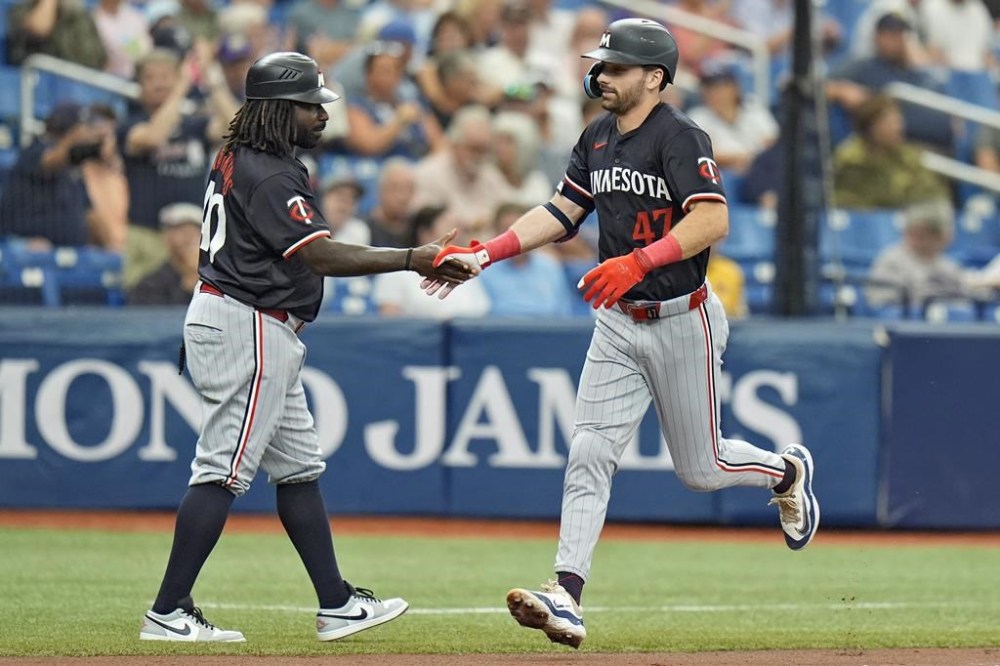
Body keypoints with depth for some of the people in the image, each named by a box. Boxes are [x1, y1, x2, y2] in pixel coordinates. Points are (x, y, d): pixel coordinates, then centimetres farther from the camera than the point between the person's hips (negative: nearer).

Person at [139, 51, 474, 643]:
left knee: (299, 468, 13)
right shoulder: (270, 176, -19)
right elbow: (322, 256, -25)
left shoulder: (237, 160, 13)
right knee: (223, 472, -9)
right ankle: (168, 613, -9)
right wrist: (413, 259, -25)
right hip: (248, 328, -11)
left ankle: (336, 604, 16)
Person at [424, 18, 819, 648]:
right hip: (618, 324, 6)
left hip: (682, 320, -6)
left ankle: (786, 470, 38)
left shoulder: (680, 137, -17)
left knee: (700, 468, 7)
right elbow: (561, 212, 12)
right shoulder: (598, 139, 8)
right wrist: (483, 255, 1)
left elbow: (713, 219, -27)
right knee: (590, 455, -7)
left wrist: (638, 261, -37)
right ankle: (567, 597, -13)